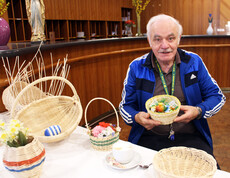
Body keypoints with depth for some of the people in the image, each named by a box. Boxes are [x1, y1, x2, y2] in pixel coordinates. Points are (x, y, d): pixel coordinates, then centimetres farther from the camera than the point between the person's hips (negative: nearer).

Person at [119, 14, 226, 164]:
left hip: (190, 137, 1)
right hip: (149, 138, 0)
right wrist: (137, 117, -15)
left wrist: (198, 111, -12)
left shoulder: (194, 62, 4)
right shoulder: (136, 67, 1)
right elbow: (126, 106, 8)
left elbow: (217, 96, 9)